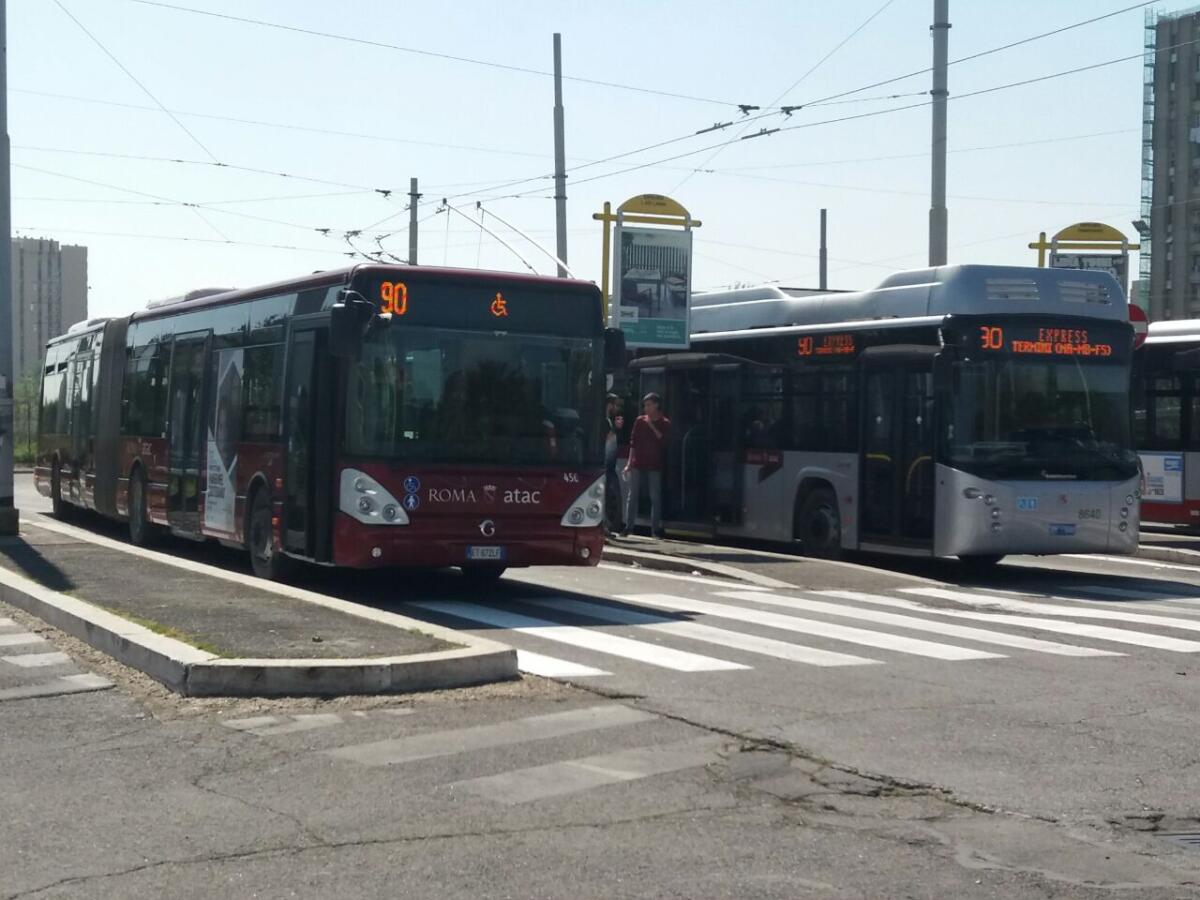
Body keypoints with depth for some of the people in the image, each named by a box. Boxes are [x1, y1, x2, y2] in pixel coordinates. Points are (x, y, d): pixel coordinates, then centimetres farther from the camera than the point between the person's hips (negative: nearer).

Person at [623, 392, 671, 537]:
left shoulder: (664, 423, 3)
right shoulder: (640, 421, 8)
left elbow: (664, 441, -10)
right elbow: (633, 442, 9)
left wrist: (652, 426, -11)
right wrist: (629, 463, 5)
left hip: (654, 465, -2)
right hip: (637, 464, 2)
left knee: (655, 497, 0)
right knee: (632, 496, 0)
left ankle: (655, 529, 3)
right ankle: (628, 527, 2)